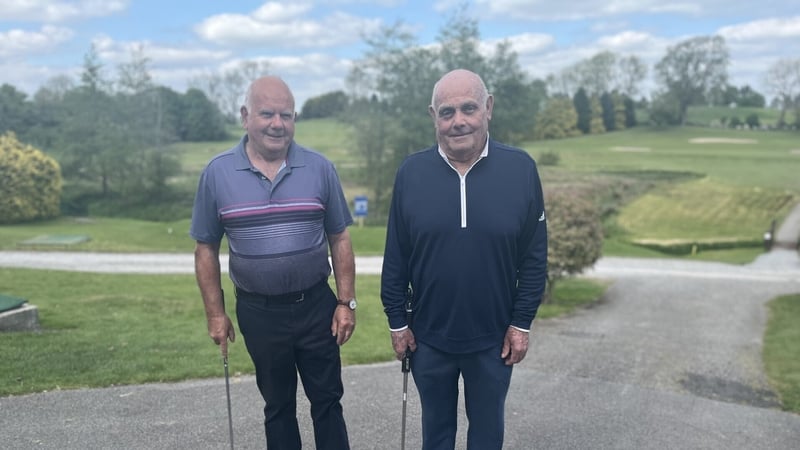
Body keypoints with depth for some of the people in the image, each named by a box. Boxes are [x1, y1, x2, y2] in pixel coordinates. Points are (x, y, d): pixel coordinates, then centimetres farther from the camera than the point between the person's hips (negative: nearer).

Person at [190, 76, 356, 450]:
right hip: (258, 312, 0)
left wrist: (346, 302, -2)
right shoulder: (217, 172, -5)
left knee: (327, 400, 13)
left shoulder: (319, 168, -4)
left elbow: (339, 239, 1)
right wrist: (215, 313, 0)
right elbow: (206, 248, 1)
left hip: (316, 306, 0)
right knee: (278, 404, 17)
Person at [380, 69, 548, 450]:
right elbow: (395, 257, -2)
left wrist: (521, 322, -5)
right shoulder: (411, 172, -7)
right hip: (428, 336, 1)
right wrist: (396, 321, 0)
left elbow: (534, 257, -5)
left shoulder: (521, 169, -10)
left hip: (494, 338, 0)